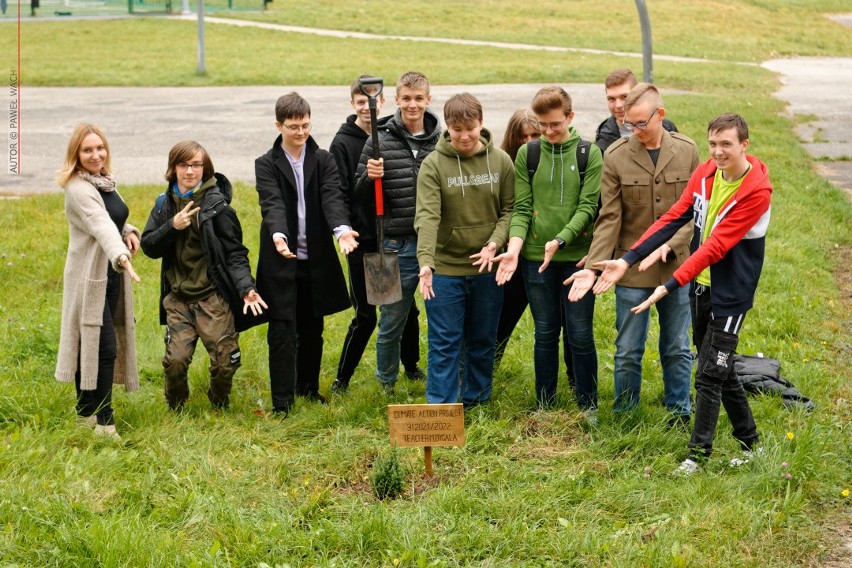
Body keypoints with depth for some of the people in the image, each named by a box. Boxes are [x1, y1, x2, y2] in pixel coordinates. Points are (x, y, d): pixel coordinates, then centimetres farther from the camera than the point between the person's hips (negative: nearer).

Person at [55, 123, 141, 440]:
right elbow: (100, 224, -37)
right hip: (89, 275, -8)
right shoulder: (78, 189, -19)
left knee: (94, 345, 14)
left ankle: (86, 411, 23)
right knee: (104, 347, -10)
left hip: (110, 274, 8)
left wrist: (129, 231, 1)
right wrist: (120, 255, -53)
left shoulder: (105, 182, 9)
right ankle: (103, 421, -4)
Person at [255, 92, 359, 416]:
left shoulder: (323, 160, 6)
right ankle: (282, 401, 2)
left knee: (312, 329, 13)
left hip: (316, 260, 3)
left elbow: (333, 197, -10)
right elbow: (272, 204, -17)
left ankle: (308, 388, 29)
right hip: (281, 260, -3)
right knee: (282, 331, -3)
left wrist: (342, 229, -31)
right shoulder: (266, 165, -1)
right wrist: (278, 235, -38)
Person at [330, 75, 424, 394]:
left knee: (406, 308, 11)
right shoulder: (343, 143, -4)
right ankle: (342, 378, 13)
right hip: (363, 240, -3)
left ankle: (411, 365, 31)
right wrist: (346, 231, -19)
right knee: (365, 316, -1)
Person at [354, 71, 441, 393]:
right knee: (391, 323, 11)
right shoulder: (380, 142, -3)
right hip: (398, 245, -1)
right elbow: (362, 198, 3)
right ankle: (386, 385, 31)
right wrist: (369, 178, -17)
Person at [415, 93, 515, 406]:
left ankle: (476, 401, 29)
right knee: (444, 344, 2)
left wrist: (495, 243, -14)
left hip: (486, 267, 3)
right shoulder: (433, 165, -9)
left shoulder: (501, 161, -1)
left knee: (483, 341, 14)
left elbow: (509, 208, 3)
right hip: (445, 268, -3)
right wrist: (425, 261, -32)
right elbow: (427, 216, -19)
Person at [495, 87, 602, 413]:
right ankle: (544, 406, 21)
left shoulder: (590, 154, -1)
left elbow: (588, 206, -8)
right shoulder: (526, 155, 4)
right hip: (536, 257, 2)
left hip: (578, 255, -2)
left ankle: (588, 406, 17)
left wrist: (561, 240, -21)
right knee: (545, 333, 10)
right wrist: (514, 248, -14)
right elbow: (521, 208, 1)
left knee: (580, 334, 3)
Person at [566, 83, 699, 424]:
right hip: (631, 268, -1)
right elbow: (609, 218, -9)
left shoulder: (687, 151, -2)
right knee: (628, 351, 8)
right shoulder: (616, 156, -8)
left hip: (676, 267, 2)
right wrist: (593, 267, -18)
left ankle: (679, 412, 30)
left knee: (677, 348, 14)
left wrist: (670, 245, -17)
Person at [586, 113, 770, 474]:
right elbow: (674, 218, -4)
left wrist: (670, 286, -30)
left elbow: (715, 246, -25)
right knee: (720, 369, 16)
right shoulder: (705, 173, -1)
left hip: (729, 295, -7)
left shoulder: (756, 191, -21)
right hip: (700, 286, 7)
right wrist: (627, 260, -13)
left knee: (710, 374, -3)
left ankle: (698, 454, 9)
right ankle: (749, 440, 31)